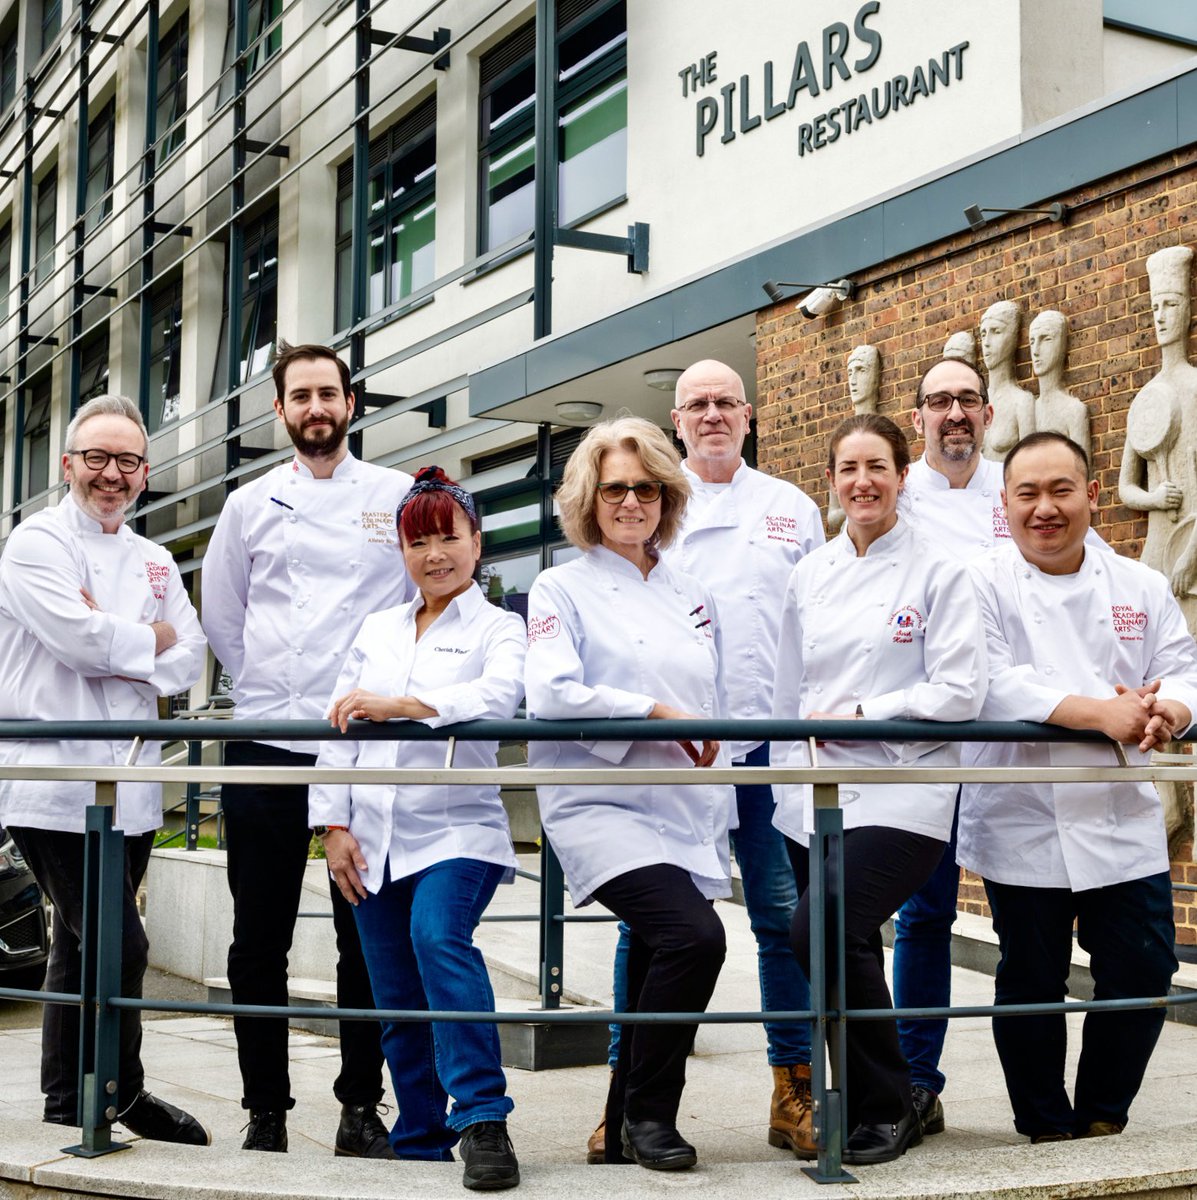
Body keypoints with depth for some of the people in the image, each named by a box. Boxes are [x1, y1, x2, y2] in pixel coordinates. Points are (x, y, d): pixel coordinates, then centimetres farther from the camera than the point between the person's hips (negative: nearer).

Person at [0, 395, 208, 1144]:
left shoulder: (154, 561, 17)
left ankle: (69, 1101, 25)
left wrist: (116, 650, -8)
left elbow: (192, 661, 9)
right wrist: (152, 638, 0)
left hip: (129, 785, 7)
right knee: (118, 944, -10)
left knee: (83, 947, 14)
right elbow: (79, 638, -17)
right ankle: (123, 1094, 10)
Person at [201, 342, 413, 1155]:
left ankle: (362, 1106, 11)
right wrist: (265, 689, 11)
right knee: (260, 939, 4)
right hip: (265, 743, 2)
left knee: (367, 934, 1)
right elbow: (222, 616, 19)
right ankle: (265, 1109, 14)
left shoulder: (401, 496, 6)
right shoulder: (251, 505, 12)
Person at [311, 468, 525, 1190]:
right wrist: (334, 822, 4)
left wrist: (394, 704, -27)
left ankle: (483, 1119, -26)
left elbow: (498, 696, -18)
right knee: (397, 1001, 7)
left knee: (438, 935, -30)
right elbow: (339, 731, 14)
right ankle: (422, 1141, 19)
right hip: (375, 839, 5)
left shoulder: (498, 627, 4)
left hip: (457, 829, -5)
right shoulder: (377, 630, 18)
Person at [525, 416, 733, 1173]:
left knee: (657, 968, 6)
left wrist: (721, 821, 14)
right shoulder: (562, 590, 2)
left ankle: (629, 1128, 24)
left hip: (689, 818, 6)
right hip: (605, 807, -6)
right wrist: (656, 712, -15)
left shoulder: (695, 600, 18)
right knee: (693, 936, -25)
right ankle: (647, 1114, -7)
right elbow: (553, 694, -14)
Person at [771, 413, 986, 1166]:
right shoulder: (812, 574, 11)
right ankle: (862, 1106, 25)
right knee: (845, 956, 7)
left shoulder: (938, 573, -3)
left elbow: (960, 692, -9)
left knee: (826, 932, -21)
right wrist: (790, 779, 11)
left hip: (899, 796, -5)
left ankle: (891, 1108, -3)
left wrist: (860, 712, -12)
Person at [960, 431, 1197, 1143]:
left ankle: (1103, 1117, 25)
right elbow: (995, 685, -17)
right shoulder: (983, 586, -3)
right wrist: (1105, 714, -23)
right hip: (1025, 826, -3)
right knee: (1032, 984, 6)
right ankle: (1047, 1130, 24)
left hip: (1125, 824, 3)